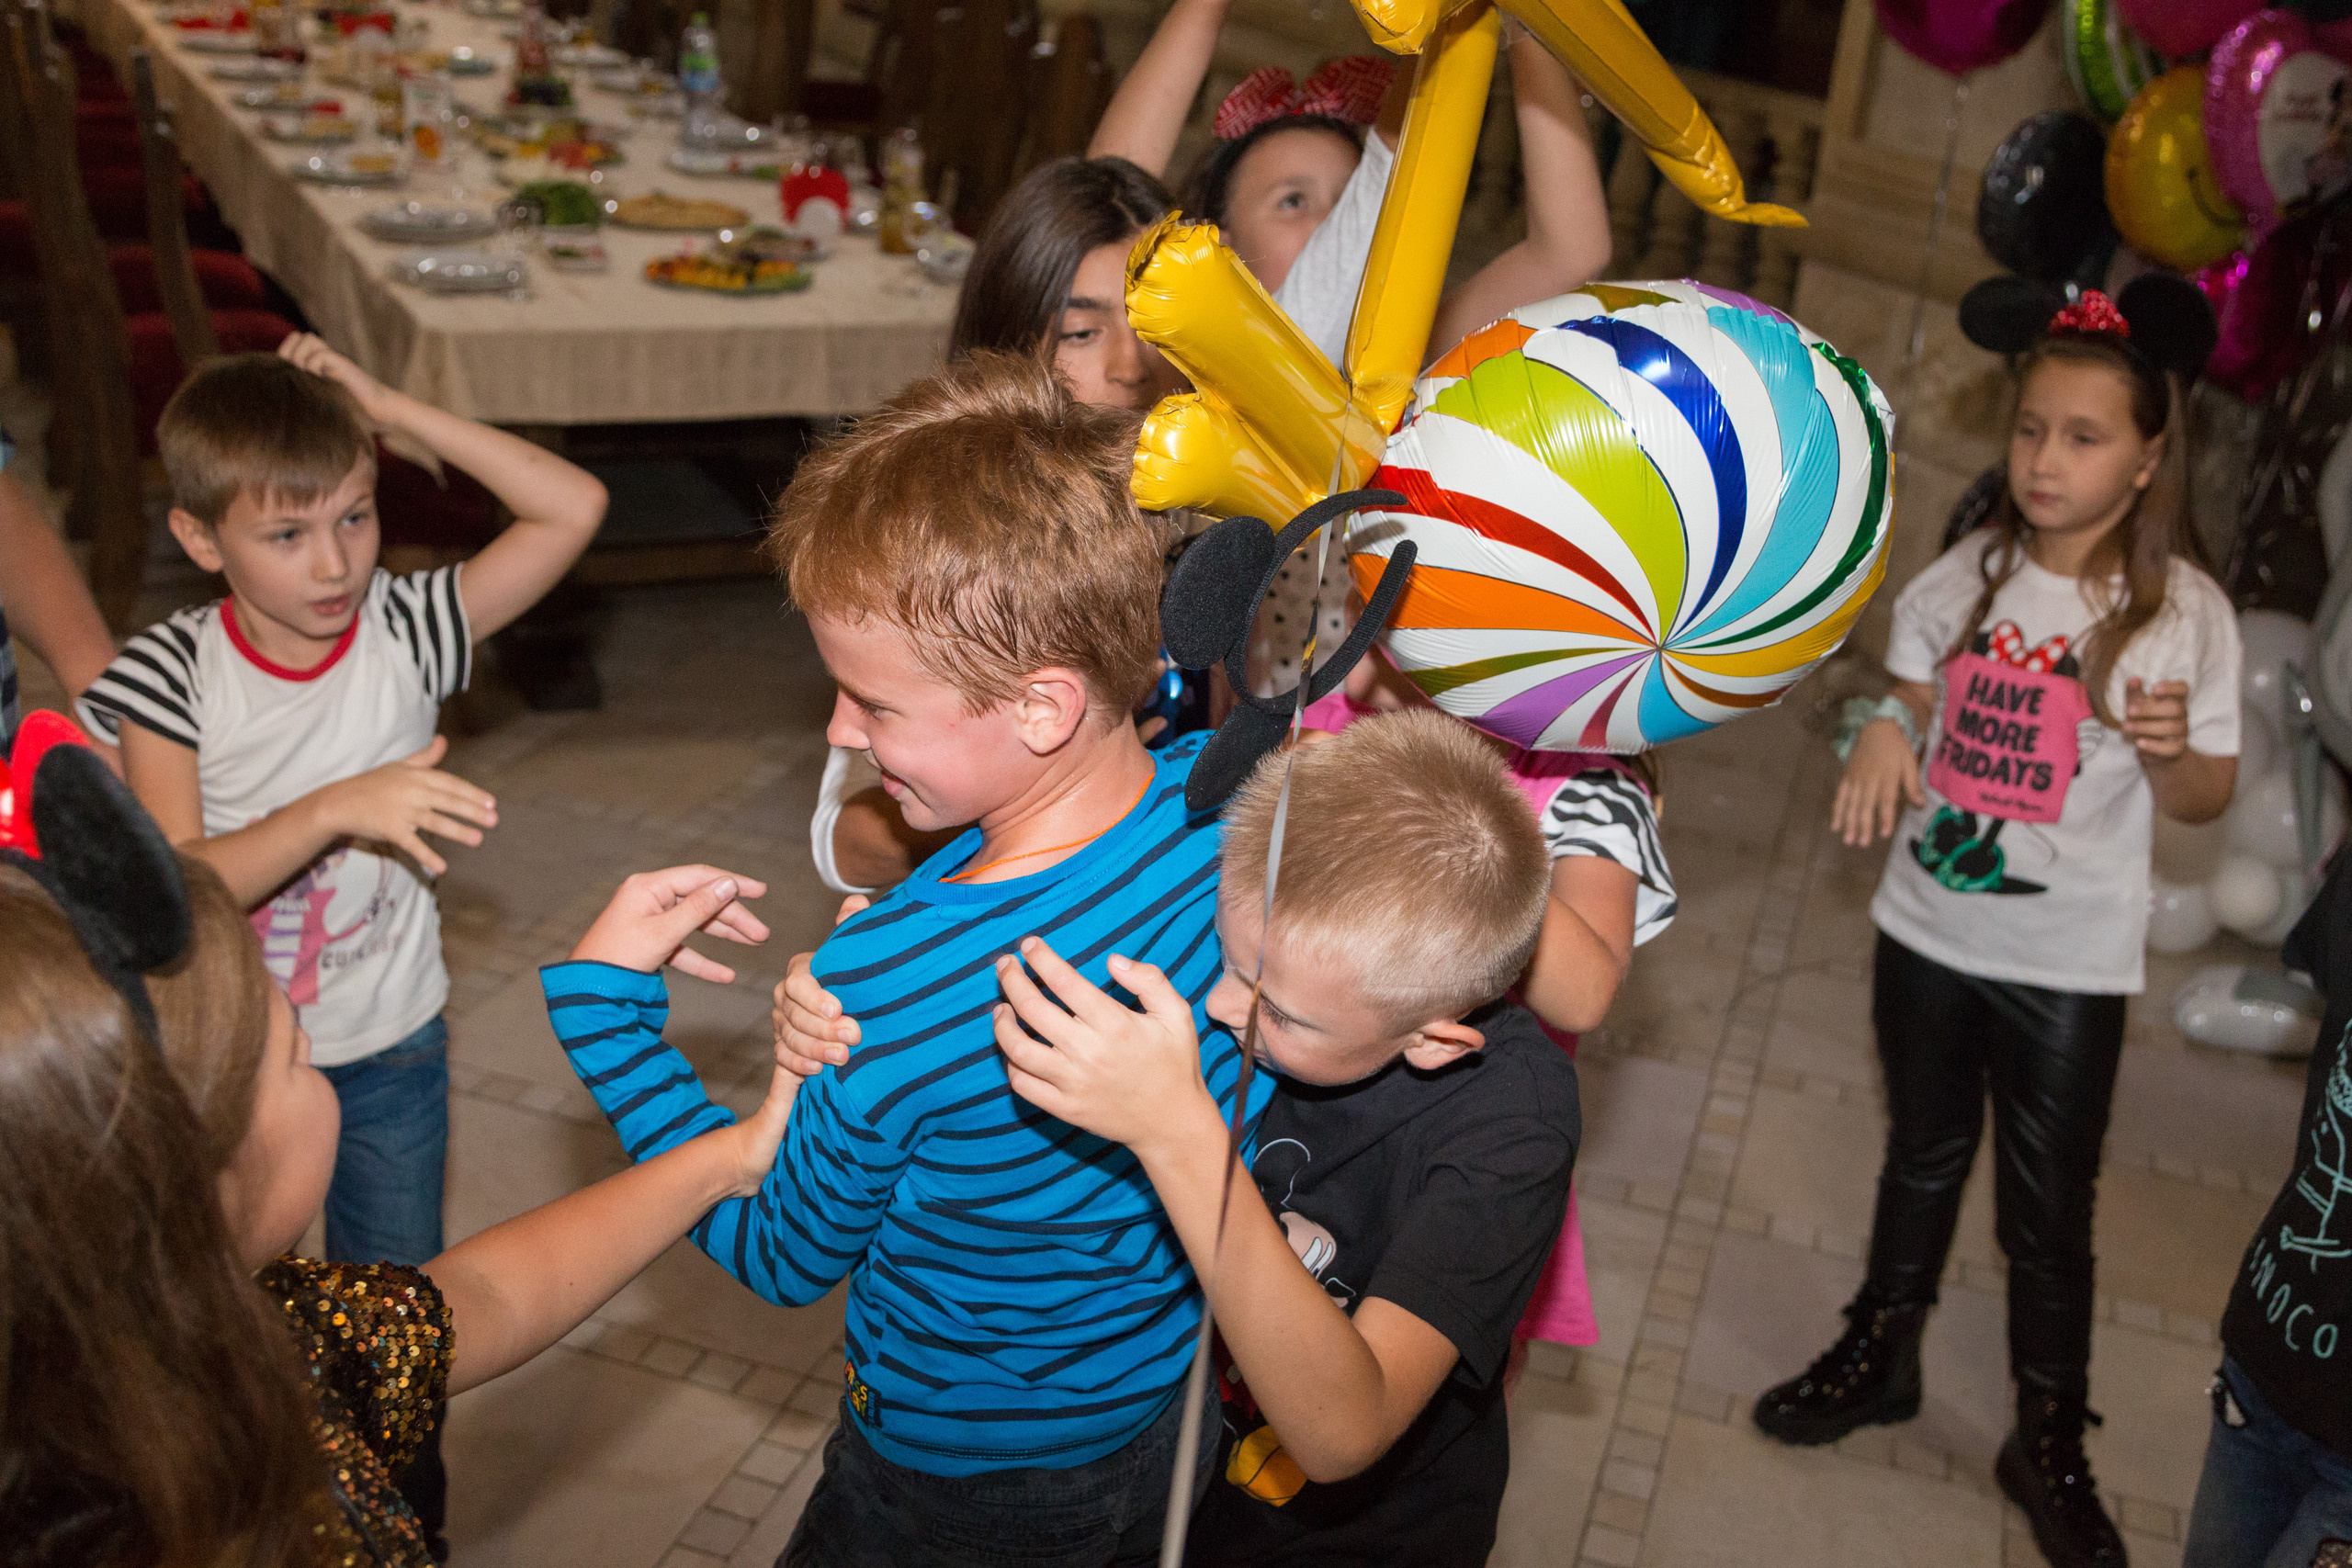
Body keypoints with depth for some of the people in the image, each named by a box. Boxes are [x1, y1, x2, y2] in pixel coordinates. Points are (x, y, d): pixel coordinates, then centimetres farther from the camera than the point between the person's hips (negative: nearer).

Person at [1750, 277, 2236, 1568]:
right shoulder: (1970, 572, -3)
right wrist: (1881, 730, -12)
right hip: (1927, 929, 3)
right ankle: (1880, 1354, 42)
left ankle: (2050, 1440, 29)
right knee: (1923, 1158, 22)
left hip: (2069, 964, -3)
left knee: (2048, 1214, 8)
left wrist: (2171, 749, -27)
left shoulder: (2182, 610, -11)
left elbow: (2204, 799, -4)